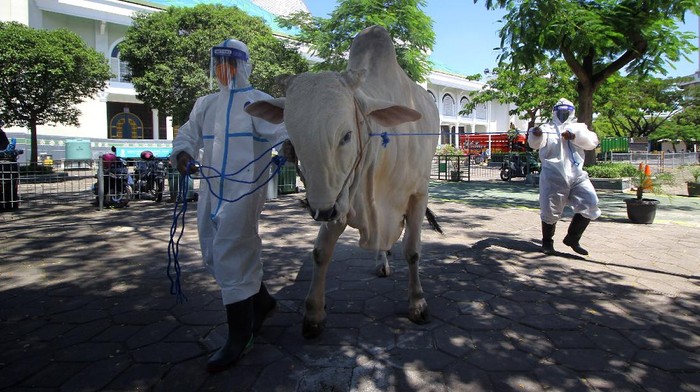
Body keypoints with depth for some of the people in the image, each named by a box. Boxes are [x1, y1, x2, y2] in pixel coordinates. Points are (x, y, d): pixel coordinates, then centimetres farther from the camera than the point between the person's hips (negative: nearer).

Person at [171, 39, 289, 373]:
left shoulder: (259, 102, 0)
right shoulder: (205, 105, 20)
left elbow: (280, 128, -14)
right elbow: (188, 134, 17)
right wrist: (182, 153, -6)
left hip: (244, 188, -7)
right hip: (211, 189, 8)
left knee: (230, 257, -10)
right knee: (214, 256, 13)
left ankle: (239, 337, 4)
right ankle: (261, 302, 34)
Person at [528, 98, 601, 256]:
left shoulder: (578, 127, 16)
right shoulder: (547, 128, 8)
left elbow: (592, 142, 0)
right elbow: (535, 144, -12)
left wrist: (575, 136, -18)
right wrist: (535, 135, -36)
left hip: (576, 175, 3)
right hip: (553, 177, -3)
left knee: (590, 205, -6)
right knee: (550, 211, 3)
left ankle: (572, 238, 12)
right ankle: (547, 242, 25)